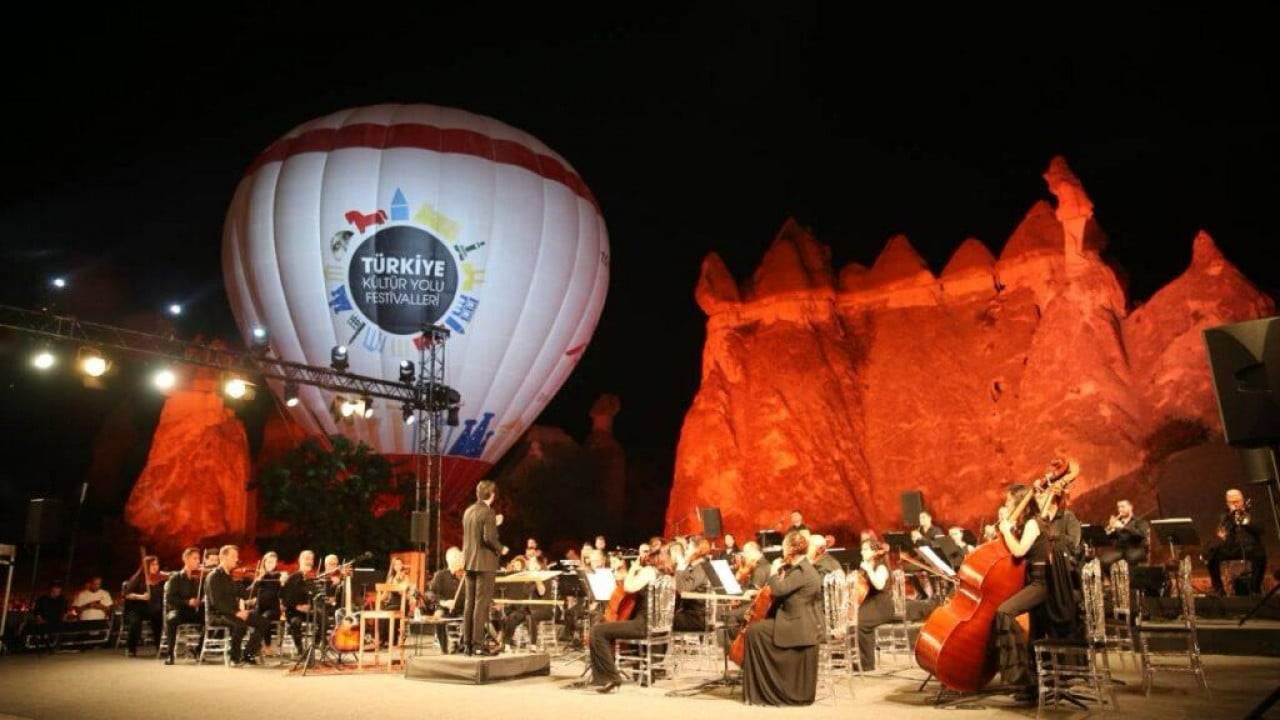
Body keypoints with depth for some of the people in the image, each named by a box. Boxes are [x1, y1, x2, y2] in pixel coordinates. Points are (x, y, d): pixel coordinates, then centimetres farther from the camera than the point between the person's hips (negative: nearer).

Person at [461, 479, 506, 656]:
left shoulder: (468, 511, 11)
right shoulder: (488, 512, -14)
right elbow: (488, 538, -22)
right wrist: (501, 549, -6)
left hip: (469, 562, 8)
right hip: (484, 563, -8)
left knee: (470, 603, 11)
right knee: (482, 603, -4)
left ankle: (467, 643, 13)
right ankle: (478, 644, -4)